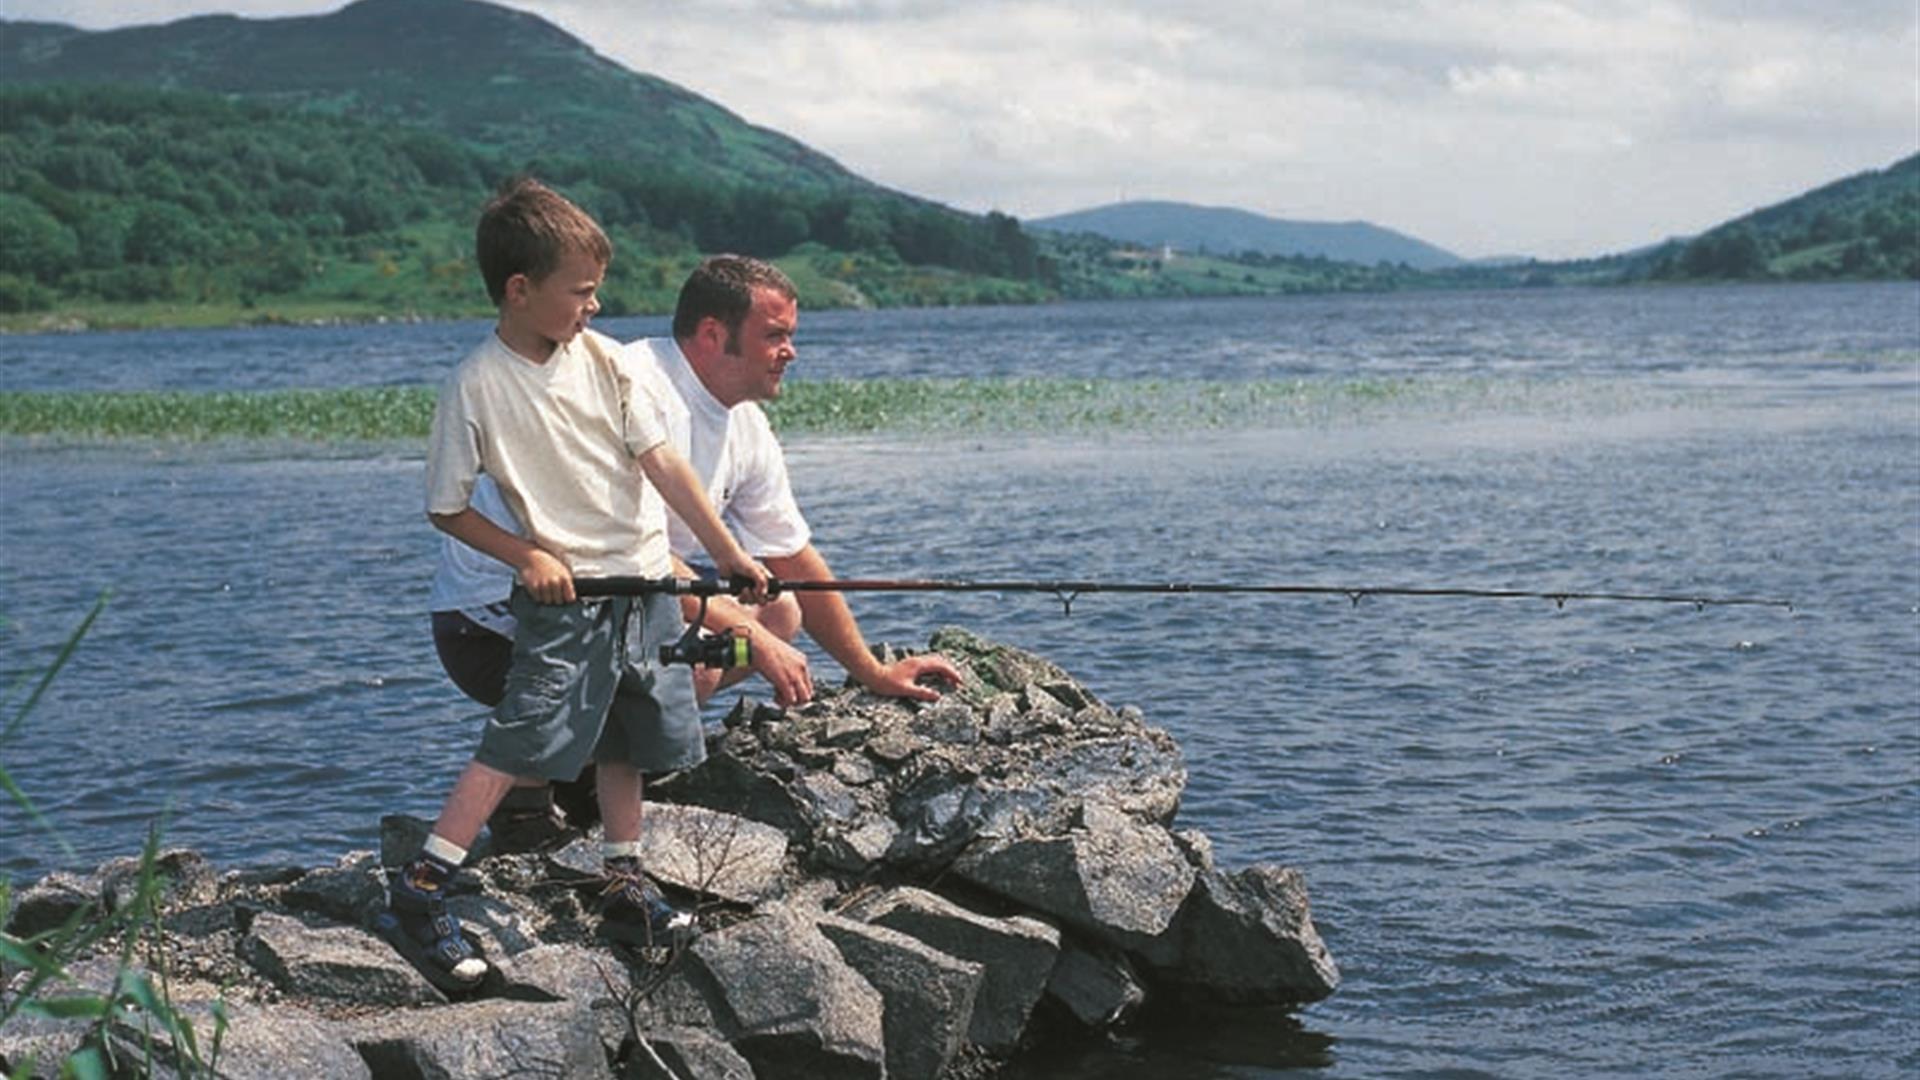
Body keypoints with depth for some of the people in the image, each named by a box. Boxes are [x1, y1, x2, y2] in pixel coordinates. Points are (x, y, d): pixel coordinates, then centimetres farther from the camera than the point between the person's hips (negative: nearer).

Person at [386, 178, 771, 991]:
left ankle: (625, 886, 26)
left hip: (644, 584, 6)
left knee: (625, 743, 14)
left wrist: (727, 553, -4)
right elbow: (447, 509, -5)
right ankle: (417, 894, -14)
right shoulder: (476, 388, -12)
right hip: (563, 596, -6)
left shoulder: (602, 360, 1)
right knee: (519, 740, -15)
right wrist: (524, 556, -15)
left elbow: (662, 463, 0)